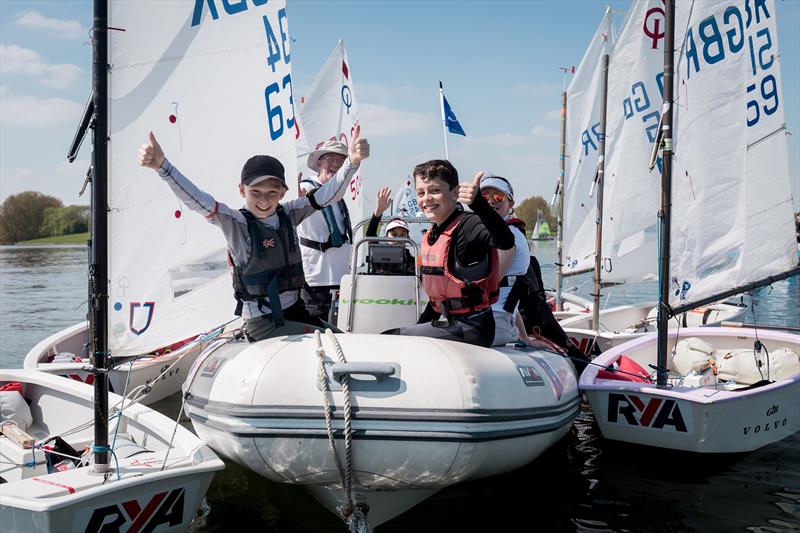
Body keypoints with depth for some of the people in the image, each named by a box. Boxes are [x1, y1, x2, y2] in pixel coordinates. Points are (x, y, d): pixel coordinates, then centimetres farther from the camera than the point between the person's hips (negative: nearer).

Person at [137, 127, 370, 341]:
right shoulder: (236, 223, -12)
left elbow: (328, 195, -6)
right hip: (263, 322, -6)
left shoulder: (288, 214, 2)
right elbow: (197, 200, -26)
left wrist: (352, 161, -23)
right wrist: (162, 166, -41)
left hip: (296, 310, 6)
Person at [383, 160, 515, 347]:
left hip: (470, 328, -9)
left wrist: (478, 203, -50)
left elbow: (506, 241, -38)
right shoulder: (431, 236, 13)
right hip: (448, 324, 9)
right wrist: (419, 326, 21)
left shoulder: (467, 225, -16)